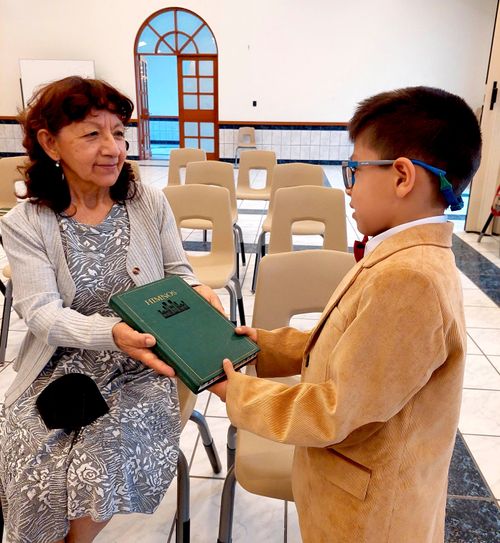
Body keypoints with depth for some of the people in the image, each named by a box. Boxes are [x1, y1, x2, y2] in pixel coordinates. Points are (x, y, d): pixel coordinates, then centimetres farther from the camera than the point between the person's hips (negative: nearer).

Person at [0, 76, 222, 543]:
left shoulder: (150, 204, -2)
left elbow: (177, 272, 8)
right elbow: (42, 313, -15)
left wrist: (196, 291, -17)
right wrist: (112, 334, -34)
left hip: (139, 370, 0)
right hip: (58, 372, 1)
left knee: (102, 463, -21)